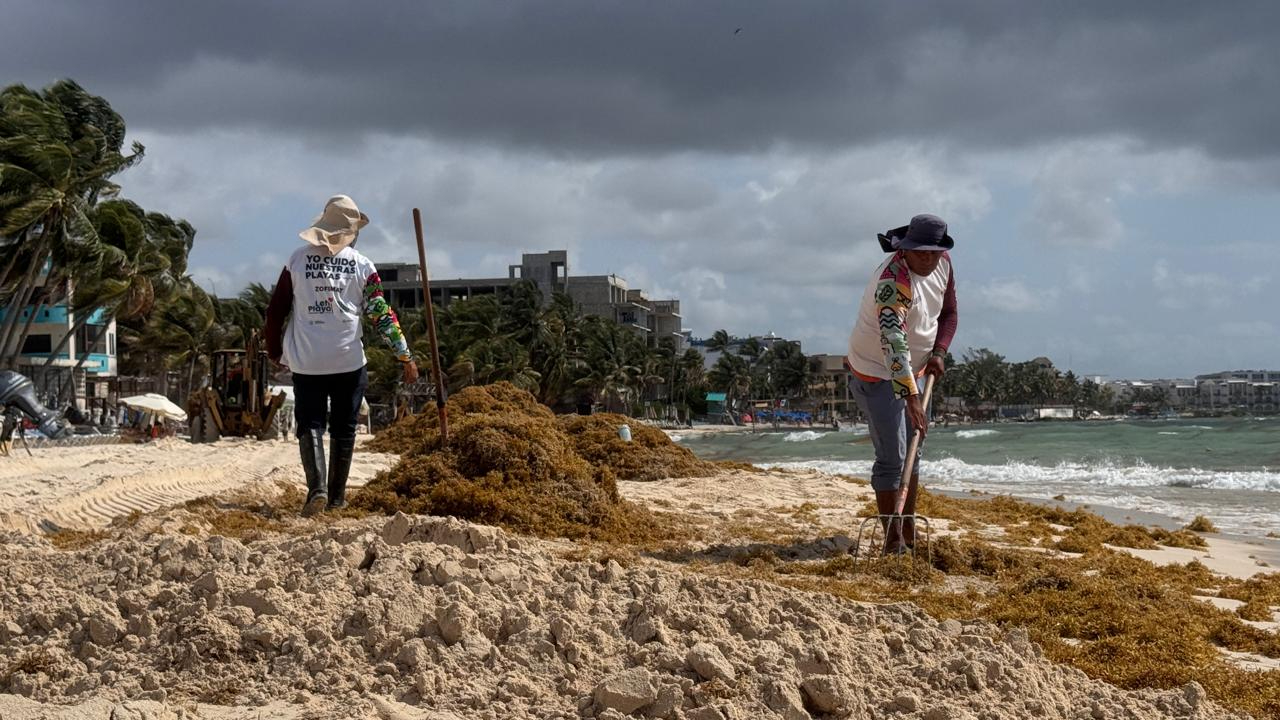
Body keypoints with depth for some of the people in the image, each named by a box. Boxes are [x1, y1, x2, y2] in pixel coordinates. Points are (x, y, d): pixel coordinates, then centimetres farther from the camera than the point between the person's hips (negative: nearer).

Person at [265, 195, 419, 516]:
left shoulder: (298, 260, 1)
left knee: (310, 424, 4)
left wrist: (275, 352, 18)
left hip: (307, 361, 0)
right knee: (343, 429, 12)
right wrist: (405, 355, 3)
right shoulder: (362, 265, -1)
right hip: (349, 361, 0)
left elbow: (276, 311, 4)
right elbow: (381, 314, -3)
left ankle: (317, 486, -18)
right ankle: (336, 496, 16)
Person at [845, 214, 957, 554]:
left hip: (913, 372, 8)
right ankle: (892, 540, -3)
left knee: (912, 453, 13)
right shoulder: (893, 281, -33)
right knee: (891, 458, -9)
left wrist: (938, 352, -10)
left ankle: (910, 533, 23)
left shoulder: (943, 264, -8)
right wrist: (912, 398, -53)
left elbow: (949, 312, 9)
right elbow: (894, 343, -45)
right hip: (877, 374, -8)